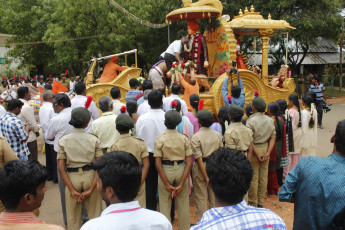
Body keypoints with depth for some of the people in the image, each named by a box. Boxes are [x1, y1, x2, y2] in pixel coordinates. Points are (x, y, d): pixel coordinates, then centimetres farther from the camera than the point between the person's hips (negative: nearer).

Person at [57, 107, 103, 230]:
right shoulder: (94, 140, -5)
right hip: (90, 176, -1)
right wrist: (91, 189, -10)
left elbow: (61, 168, -7)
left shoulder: (63, 140, -2)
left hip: (71, 177, 1)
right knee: (94, 213, 14)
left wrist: (72, 190, -7)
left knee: (73, 217, 15)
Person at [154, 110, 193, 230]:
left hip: (165, 171, -2)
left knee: (165, 205, 12)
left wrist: (167, 185, -9)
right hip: (181, 170, 2)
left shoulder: (159, 139, -9)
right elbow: (189, 163, -9)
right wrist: (181, 184, -9)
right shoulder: (184, 138, -4)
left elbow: (158, 164, -12)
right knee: (183, 205, 15)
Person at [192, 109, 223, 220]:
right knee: (214, 196, 16)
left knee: (201, 198, 7)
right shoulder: (217, 135, 0)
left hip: (201, 168, -4)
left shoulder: (196, 137, -14)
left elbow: (199, 158, -16)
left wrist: (206, 177, -12)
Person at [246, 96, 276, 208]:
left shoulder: (251, 121, -16)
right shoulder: (270, 120, 2)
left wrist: (257, 154, -12)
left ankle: (253, 203, 14)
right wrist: (268, 152, -4)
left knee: (253, 177, 4)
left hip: (254, 149, -5)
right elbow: (273, 138, 1)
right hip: (265, 148, 5)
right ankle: (261, 202, 24)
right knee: (263, 175, 13)